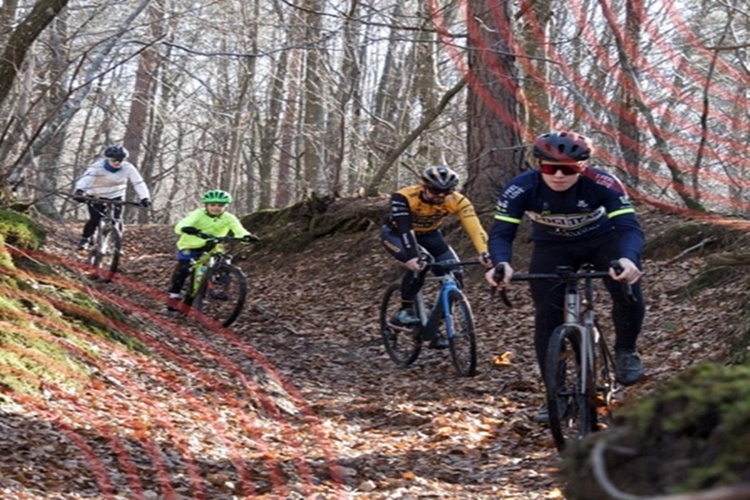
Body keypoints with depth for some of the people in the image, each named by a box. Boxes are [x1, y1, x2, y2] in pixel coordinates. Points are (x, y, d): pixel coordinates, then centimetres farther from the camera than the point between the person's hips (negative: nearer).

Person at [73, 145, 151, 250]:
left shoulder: (128, 168, -21)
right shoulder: (97, 166, -28)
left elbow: (138, 183, -23)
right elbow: (86, 178, -42)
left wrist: (144, 198, -37)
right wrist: (79, 191, -60)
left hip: (115, 196, 2)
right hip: (96, 196, -2)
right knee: (95, 219, -16)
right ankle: (85, 239, 8)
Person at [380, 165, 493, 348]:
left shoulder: (457, 201, -29)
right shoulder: (404, 197, -36)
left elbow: (473, 226, -40)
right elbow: (405, 230, -44)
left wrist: (484, 252, -56)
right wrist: (412, 257, -58)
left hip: (429, 235, 4)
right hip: (396, 233, -4)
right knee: (419, 263, -33)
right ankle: (405, 310, -13)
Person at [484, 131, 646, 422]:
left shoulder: (603, 185, -32)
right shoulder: (520, 190, -30)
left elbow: (629, 227, -38)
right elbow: (501, 233, -31)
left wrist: (628, 258, -60)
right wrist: (501, 264, -54)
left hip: (603, 240, -1)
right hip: (552, 248, 1)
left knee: (628, 292, -25)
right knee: (547, 316, -11)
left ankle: (625, 352, 5)